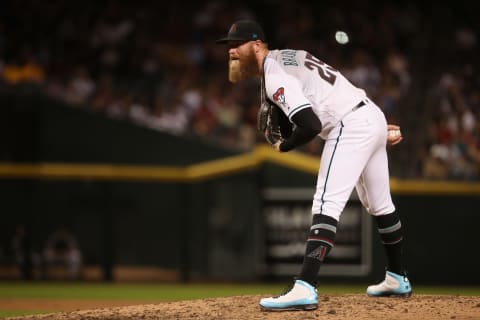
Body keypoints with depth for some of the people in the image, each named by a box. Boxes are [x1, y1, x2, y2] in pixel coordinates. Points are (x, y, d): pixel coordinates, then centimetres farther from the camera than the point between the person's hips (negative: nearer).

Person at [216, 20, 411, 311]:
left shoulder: (274, 77, -15)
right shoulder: (288, 56, 17)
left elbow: (311, 125, -26)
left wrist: (284, 146, -6)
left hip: (350, 127, -11)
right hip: (373, 115, 11)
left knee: (327, 204, -20)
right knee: (380, 206, 23)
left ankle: (305, 289, -32)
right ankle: (398, 279, 37)